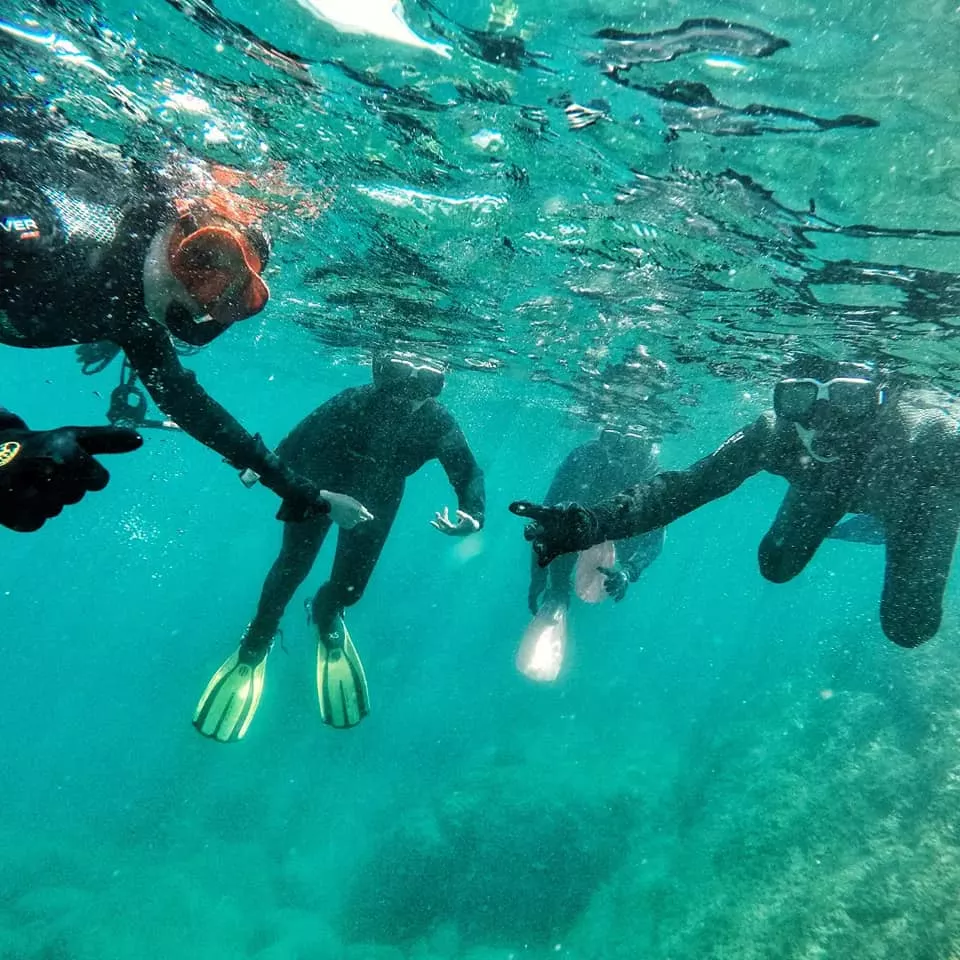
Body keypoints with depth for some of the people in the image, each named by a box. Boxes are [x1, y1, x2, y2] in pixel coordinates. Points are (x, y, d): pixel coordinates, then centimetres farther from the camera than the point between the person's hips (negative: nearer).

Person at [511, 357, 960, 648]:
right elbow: (688, 485, -40)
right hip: (832, 483, 2)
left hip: (923, 490, -1)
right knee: (777, 567, 8)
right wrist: (588, 522, -53)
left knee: (906, 627, -3)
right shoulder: (776, 433, -38)